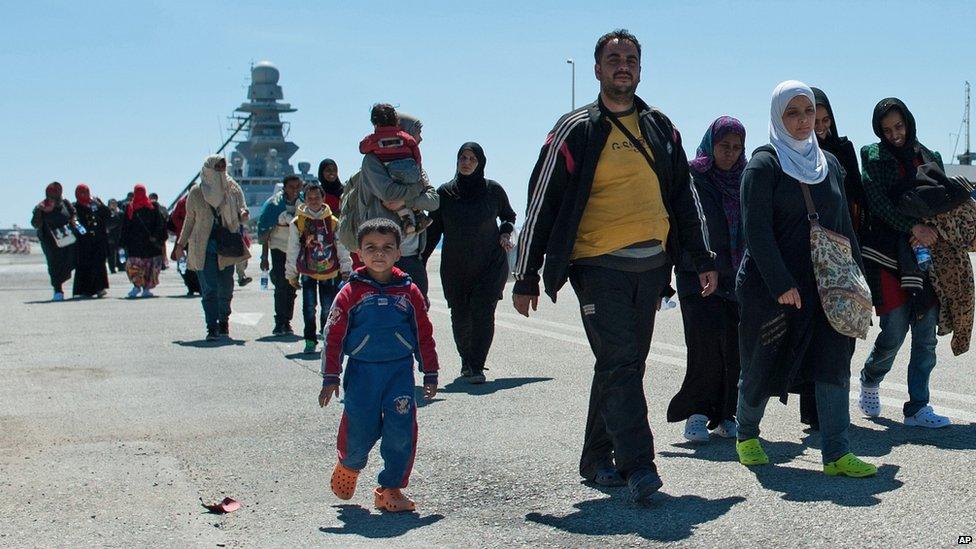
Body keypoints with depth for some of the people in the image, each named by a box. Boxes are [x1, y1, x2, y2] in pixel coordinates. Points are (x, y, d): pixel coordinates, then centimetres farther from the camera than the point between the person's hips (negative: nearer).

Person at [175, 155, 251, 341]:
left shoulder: (233, 189, 5)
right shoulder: (196, 192, 3)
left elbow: (242, 214, 12)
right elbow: (190, 220, 13)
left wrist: (244, 214, -12)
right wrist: (181, 244, 12)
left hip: (227, 246, 2)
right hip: (204, 247, -1)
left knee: (226, 287, 6)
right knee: (209, 288, -9)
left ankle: (223, 322, 24)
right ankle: (211, 327, -11)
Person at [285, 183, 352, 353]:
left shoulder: (333, 222, 2)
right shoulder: (297, 223, 0)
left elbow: (342, 248, 7)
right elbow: (292, 250, 5)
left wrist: (346, 269, 4)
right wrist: (292, 274, 6)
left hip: (329, 272, 1)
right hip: (307, 272, -1)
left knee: (328, 307, 3)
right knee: (309, 306, -4)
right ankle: (310, 340, 5)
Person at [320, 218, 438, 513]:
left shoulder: (409, 292, 4)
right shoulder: (351, 293, -2)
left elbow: (424, 335, 11)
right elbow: (333, 335, 1)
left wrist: (430, 375, 11)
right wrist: (331, 378, -1)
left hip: (400, 370, 1)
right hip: (362, 371, -1)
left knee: (401, 431, -5)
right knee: (360, 430, 0)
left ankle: (391, 489, 10)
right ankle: (348, 466, 34)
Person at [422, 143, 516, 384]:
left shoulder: (493, 190, 0)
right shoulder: (445, 192, 1)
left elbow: (509, 216, 18)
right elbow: (433, 230, 5)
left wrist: (505, 233, -2)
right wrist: (420, 261, 1)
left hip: (491, 264, -1)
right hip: (455, 268, 1)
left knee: (482, 312, -13)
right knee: (460, 317, 4)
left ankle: (476, 368, -12)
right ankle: (466, 361, 27)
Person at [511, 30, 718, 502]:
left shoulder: (660, 128, 14)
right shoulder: (577, 130, 0)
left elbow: (684, 197, 21)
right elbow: (542, 203, -1)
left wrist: (702, 259, 13)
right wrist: (526, 278, -3)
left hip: (651, 264, 5)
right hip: (600, 266, -5)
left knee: (624, 365, 9)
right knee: (619, 363, -14)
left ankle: (598, 459, 21)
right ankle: (638, 466, -15)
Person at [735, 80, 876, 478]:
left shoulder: (829, 163, 13)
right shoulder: (764, 164, -6)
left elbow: (843, 225, 17)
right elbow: (756, 229, -14)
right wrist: (781, 283, -20)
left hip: (823, 284, 5)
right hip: (770, 286, -5)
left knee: (832, 363, -5)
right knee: (764, 363, 6)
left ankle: (836, 453, -4)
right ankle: (746, 434, 29)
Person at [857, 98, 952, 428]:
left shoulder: (929, 158, 14)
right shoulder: (875, 156, 2)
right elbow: (877, 202, -10)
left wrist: (933, 230, -8)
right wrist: (913, 227, -20)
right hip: (887, 255, -4)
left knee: (926, 336, 1)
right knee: (894, 333, -7)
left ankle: (917, 408, 9)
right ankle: (869, 382, 22)